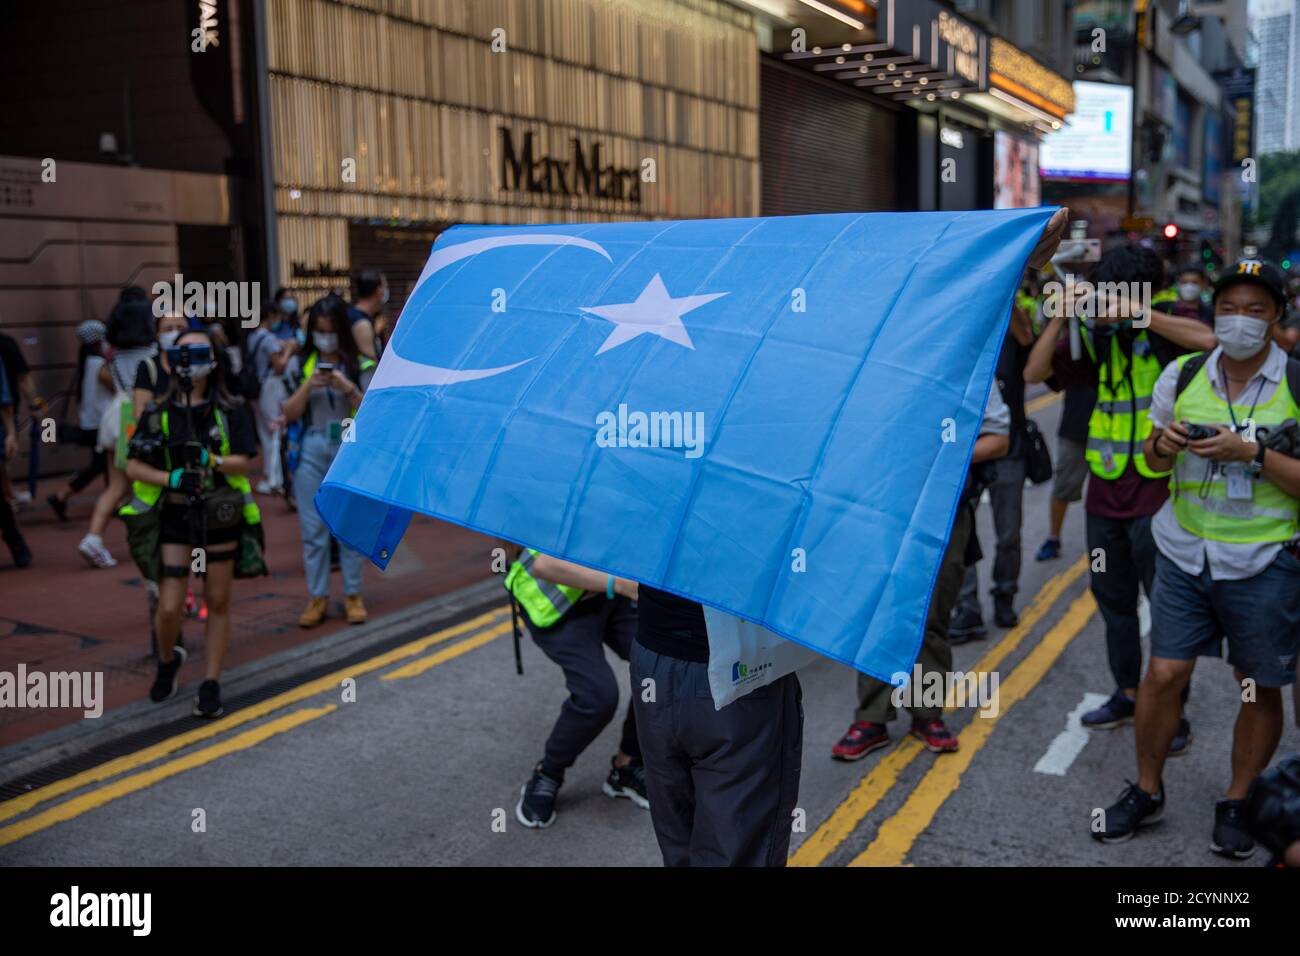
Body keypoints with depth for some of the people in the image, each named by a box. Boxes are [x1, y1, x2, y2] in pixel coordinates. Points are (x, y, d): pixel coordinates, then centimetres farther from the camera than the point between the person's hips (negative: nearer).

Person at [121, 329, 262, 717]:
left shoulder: (230, 410, 0)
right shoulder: (159, 413, 2)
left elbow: (249, 461, -7)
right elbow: (133, 466, 0)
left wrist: (211, 460, -22)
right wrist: (170, 477, -17)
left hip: (220, 518, 0)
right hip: (174, 517, 0)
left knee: (218, 602, 7)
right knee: (169, 608, -4)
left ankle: (211, 684, 19)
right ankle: (168, 660, 27)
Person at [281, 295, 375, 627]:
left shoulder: (361, 365, 2)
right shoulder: (300, 365, 6)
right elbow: (290, 414, 5)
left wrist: (348, 388, -17)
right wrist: (308, 385, -10)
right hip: (311, 452, 2)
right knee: (313, 528, 4)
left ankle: (353, 595, 12)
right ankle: (317, 597, 12)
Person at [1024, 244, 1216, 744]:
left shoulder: (1167, 327, -7)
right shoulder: (1096, 336, 5)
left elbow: (1210, 339, -28)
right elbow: (1035, 372, 0)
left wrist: (1139, 314, -29)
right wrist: (1061, 317, -10)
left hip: (1157, 493, -6)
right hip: (1106, 493, 6)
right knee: (1113, 599, 17)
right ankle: (1127, 693, 34)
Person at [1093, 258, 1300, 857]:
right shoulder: (1182, 376, 3)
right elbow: (1154, 459, 14)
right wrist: (1163, 444, -8)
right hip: (1184, 554, 2)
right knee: (1164, 673, 2)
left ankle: (1237, 804, 26)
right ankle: (1147, 791, 21)